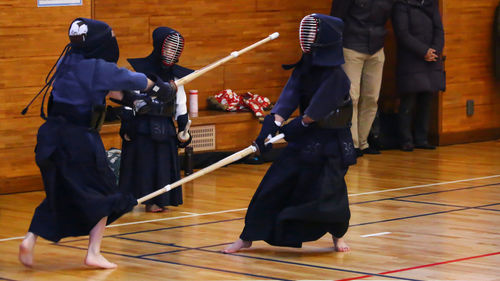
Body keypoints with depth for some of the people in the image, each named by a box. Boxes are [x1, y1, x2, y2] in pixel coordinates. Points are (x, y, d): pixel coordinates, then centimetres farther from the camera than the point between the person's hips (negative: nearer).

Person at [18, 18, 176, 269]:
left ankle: (30, 239, 5)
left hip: (52, 137, 7)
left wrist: (126, 98, 34)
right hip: (80, 142, -7)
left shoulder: (67, 62, 8)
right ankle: (94, 253, 9)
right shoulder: (99, 68, -12)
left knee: (57, 193, 20)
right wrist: (162, 88, 22)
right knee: (103, 194, 11)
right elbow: (136, 81, 4)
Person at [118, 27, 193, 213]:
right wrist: (126, 125, -8)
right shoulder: (141, 71, -7)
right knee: (142, 162, -2)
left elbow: (180, 104, 13)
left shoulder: (175, 75, 7)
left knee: (164, 161, 4)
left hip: (165, 127, 4)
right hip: (142, 126, -4)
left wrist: (184, 127, 9)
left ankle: (157, 200, 13)